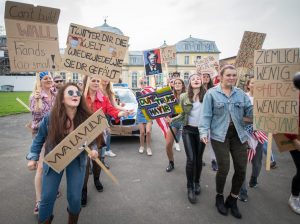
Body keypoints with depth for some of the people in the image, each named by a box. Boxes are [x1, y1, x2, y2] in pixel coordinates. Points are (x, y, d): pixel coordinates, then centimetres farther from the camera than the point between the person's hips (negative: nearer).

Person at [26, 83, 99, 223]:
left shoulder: (86, 118, -20)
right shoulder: (50, 118, -19)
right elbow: (39, 139, 0)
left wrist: (93, 150, -22)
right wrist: (33, 157, -2)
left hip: (77, 160, 0)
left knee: (75, 198, 7)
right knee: (47, 198, 7)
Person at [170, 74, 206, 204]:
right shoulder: (184, 97, 1)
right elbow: (182, 115, 6)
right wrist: (172, 120, -7)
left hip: (202, 130, 1)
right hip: (188, 130, 0)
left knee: (199, 159, 12)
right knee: (191, 159, -6)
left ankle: (197, 183, 35)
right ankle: (190, 188, 12)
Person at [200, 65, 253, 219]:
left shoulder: (241, 93, 11)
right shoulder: (211, 93, -1)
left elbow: (250, 111, 6)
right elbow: (206, 115, -5)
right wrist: (204, 132, -17)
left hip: (238, 135, 5)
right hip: (219, 136, -4)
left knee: (241, 169, 5)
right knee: (224, 169, -5)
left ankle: (232, 200, 29)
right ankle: (219, 197, 25)